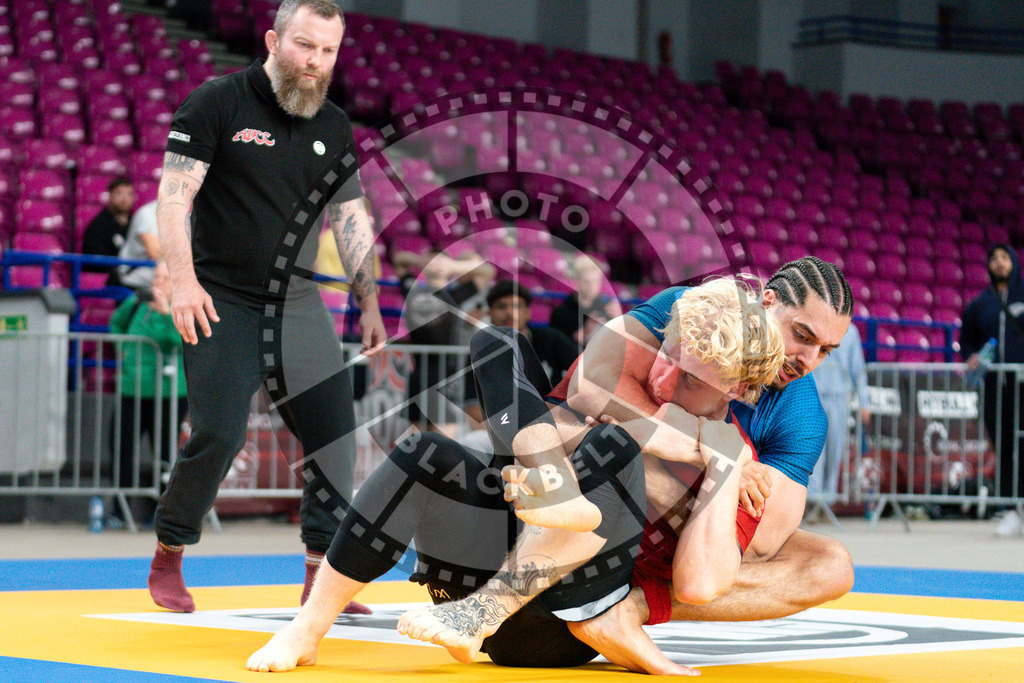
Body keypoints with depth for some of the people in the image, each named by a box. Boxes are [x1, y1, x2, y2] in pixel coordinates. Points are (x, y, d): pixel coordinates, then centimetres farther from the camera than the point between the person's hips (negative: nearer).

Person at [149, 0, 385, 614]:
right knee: (219, 436, -13)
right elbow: (174, 194, -10)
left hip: (297, 303, 5)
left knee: (335, 431, -3)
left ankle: (323, 575, 5)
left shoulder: (335, 128, 10)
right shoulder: (218, 104, -6)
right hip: (221, 303, -5)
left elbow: (352, 218, 16)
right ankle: (167, 559, 9)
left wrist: (369, 302, 11)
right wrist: (183, 279, -20)